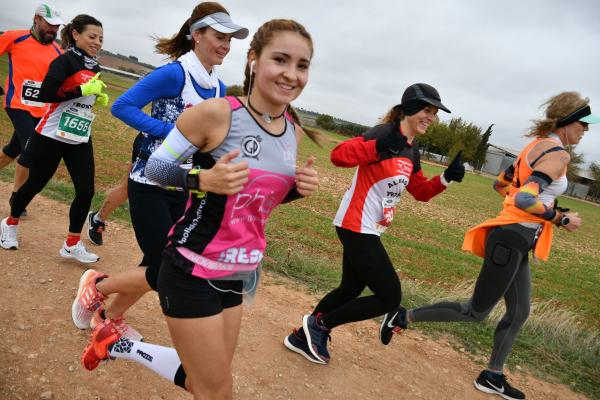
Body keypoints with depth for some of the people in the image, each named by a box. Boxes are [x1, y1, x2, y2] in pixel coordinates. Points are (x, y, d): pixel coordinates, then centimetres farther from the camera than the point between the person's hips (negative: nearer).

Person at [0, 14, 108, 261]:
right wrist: (83, 90, -23)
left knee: (86, 191, -3)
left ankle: (72, 245, 11)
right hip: (52, 137, -6)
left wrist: (99, 98, 4)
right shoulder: (66, 60, -12)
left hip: (80, 141, 6)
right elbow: (45, 94, -24)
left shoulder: (93, 67, 10)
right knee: (35, 184, 11)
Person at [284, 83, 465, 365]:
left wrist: (447, 178, 5)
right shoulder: (385, 133, -16)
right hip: (357, 227, -10)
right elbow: (339, 155, -29)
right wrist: (379, 148, -42)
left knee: (351, 290, 20)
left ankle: (303, 336, 34)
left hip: (368, 231, 10)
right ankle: (319, 324, 10)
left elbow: (421, 191, 21)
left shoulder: (412, 151, 13)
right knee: (389, 297, -3)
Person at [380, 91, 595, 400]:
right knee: (475, 313, 2)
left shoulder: (536, 145, 13)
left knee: (519, 312, 18)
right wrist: (561, 219, -14)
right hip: (512, 239, -10)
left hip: (513, 238, 10)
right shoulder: (559, 154, -15)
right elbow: (524, 200, -27)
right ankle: (404, 317, 10)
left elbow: (500, 184, 21)